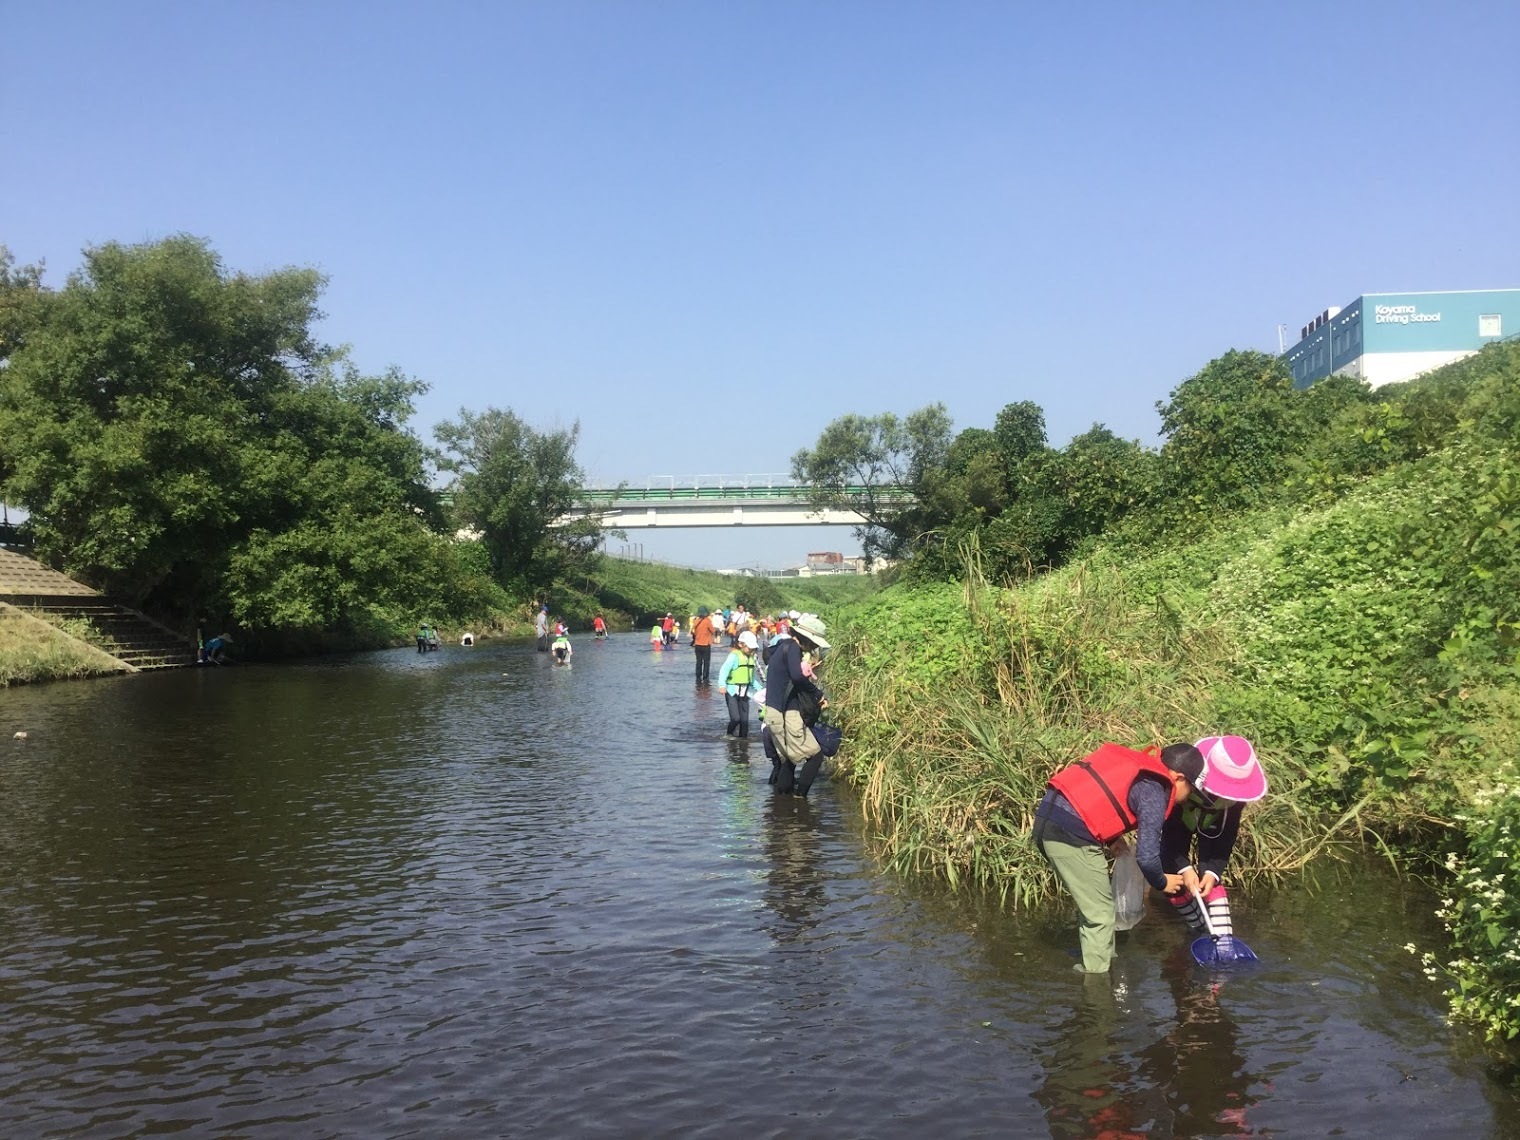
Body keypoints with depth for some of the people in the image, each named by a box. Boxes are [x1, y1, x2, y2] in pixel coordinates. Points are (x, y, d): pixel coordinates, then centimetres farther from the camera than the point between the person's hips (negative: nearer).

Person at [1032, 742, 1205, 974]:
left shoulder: (1137, 764, 18)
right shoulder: (1153, 794, -7)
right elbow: (1147, 857, -11)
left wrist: (1113, 839, 19)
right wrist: (1162, 883, 9)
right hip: (1071, 836, -9)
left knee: (1094, 904, 24)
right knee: (1101, 913, 5)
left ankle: (1104, 958, 35)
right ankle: (1096, 972, 12)